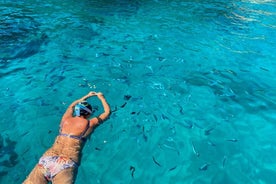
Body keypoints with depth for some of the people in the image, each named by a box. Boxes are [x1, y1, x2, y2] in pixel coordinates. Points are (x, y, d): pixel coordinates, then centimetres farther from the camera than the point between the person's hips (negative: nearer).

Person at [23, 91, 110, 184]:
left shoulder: (66, 118, 19)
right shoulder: (89, 123, 9)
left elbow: (72, 106, 43)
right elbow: (107, 112, 26)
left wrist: (87, 96, 53)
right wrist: (101, 97, 40)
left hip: (47, 159, 4)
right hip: (66, 164, -4)